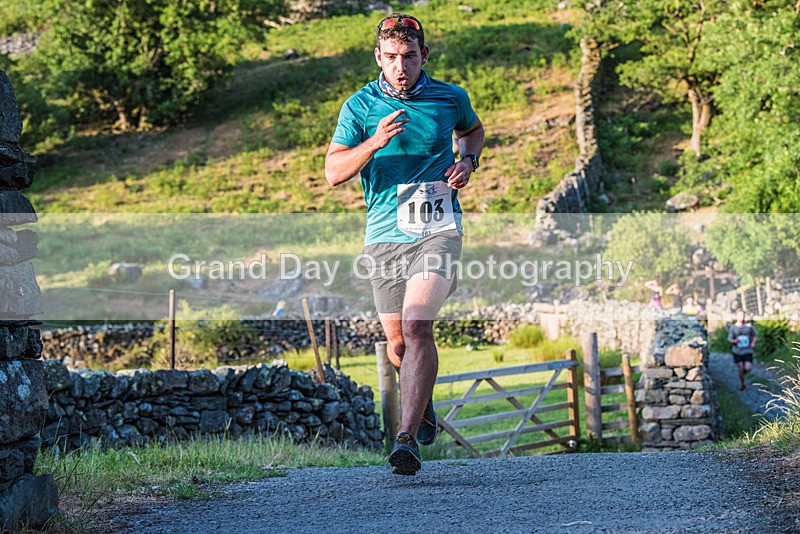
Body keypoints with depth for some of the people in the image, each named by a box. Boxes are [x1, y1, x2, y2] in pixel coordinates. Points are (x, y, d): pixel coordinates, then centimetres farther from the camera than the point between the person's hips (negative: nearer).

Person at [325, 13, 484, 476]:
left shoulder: (451, 98, 4)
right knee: (398, 342, 9)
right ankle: (425, 406, 41)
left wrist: (468, 162, 6)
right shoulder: (360, 106, 0)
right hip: (385, 234, 2)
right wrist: (373, 144, -24)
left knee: (416, 325, -21)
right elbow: (334, 172, -8)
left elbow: (473, 129, 28)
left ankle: (408, 438, -21)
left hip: (438, 229, -2)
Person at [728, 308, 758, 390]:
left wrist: (753, 342, -2)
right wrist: (734, 341, -21)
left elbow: (755, 334, 15)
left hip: (747, 351, 0)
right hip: (737, 351, 0)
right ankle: (743, 385, 17)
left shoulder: (749, 326, 0)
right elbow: (729, 339, 1)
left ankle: (745, 369, 25)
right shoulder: (733, 327, -2)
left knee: (748, 368, -13)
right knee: (741, 369, -3)